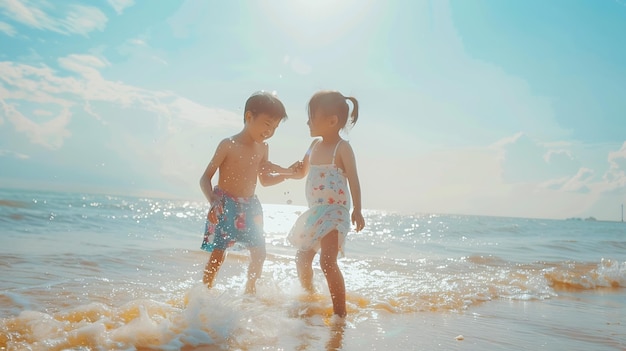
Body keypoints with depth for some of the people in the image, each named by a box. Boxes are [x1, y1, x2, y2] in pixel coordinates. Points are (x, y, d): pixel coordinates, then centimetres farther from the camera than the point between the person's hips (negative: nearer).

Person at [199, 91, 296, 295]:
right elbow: (205, 178, -12)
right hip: (225, 207, -6)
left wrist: (287, 174, 5)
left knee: (259, 253, 10)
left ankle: (250, 290, 32)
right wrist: (212, 201, -28)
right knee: (217, 255, -6)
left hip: (250, 207, 6)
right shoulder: (228, 145, -13)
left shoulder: (262, 148, 6)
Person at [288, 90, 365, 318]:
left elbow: (353, 180, -14)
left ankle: (340, 312, -10)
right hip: (315, 212, 9)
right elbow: (302, 173, 20)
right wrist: (292, 170, -3)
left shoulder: (342, 148, -10)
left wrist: (357, 210, -21)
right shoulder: (315, 146, 11)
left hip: (335, 212, -9)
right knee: (302, 258, 16)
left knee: (327, 261, -20)